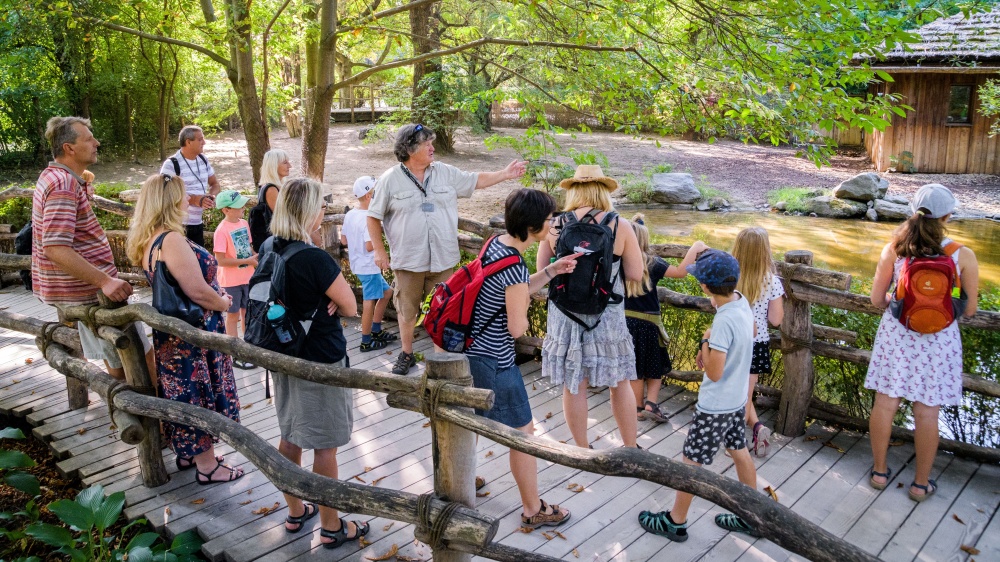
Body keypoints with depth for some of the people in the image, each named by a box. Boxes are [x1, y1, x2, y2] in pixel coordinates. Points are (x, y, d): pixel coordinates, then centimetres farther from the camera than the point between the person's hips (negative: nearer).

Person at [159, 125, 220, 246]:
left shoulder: (203, 160, 10)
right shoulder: (171, 164, -13)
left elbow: (214, 184, 19)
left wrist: (212, 196, -5)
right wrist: (195, 200, -26)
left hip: (198, 223, 7)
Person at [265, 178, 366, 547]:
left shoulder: (270, 252, 0)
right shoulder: (316, 259, -24)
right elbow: (350, 308, -15)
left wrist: (317, 302, -3)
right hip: (322, 362, -8)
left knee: (290, 437, 19)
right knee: (325, 446, 5)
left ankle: (295, 512, 35)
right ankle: (331, 527, 18)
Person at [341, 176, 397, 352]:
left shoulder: (350, 214, 7)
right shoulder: (368, 218, -20)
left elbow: (343, 240, 12)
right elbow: (370, 246, -24)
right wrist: (379, 238, -8)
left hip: (358, 264, 10)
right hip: (368, 266, -10)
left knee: (386, 292, 19)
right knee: (370, 302, -2)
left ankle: (376, 330, 25)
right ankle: (366, 341, 5)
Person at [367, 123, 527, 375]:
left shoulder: (445, 173, 3)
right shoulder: (390, 179, -4)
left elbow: (476, 181, 13)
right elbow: (374, 216, 2)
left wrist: (505, 174, 6)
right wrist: (379, 250, -2)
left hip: (443, 259, 2)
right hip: (407, 260, -1)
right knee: (406, 310, 10)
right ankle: (406, 355, 30)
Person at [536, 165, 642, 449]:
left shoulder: (556, 226, -6)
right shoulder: (620, 226, -9)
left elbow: (542, 270, 2)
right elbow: (636, 274, -6)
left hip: (565, 314, 1)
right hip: (607, 317, -1)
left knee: (573, 385, 14)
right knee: (620, 384, 16)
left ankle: (582, 449, 28)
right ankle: (630, 449, 29)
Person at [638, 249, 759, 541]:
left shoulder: (724, 321, -30)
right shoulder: (742, 302, -5)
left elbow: (714, 372, -26)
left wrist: (705, 341, -14)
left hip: (715, 406, -9)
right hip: (737, 399, 9)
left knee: (692, 460, 6)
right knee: (740, 452, 20)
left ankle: (676, 521, 21)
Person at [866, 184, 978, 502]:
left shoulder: (894, 249, -9)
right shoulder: (963, 256, -11)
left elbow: (876, 299, -3)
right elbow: (969, 310, -4)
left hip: (896, 335, 1)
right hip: (938, 341, -1)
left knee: (885, 404, 14)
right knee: (927, 413, 10)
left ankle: (879, 471, 28)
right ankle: (921, 484, 25)